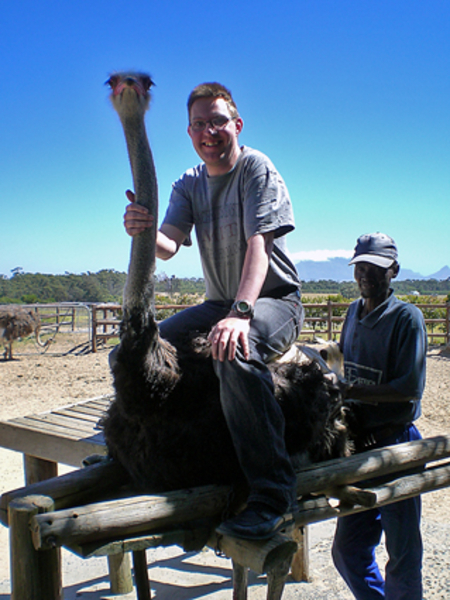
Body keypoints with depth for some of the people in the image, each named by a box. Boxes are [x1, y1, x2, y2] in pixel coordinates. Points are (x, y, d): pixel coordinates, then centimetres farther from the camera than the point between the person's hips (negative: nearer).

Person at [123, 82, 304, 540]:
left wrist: (241, 313, -40)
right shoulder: (189, 184, 7)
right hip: (220, 303, 7)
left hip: (275, 300, -7)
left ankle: (274, 496, -35)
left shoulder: (256, 168, -11)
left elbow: (258, 244, -25)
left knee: (234, 350, -38)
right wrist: (145, 232, -34)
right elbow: (168, 247, -9)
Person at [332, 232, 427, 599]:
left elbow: (411, 387, -18)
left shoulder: (406, 317, -11)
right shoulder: (354, 312, 9)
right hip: (358, 444, 7)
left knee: (402, 555, 5)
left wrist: (351, 391, -20)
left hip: (395, 444, -6)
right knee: (348, 550, 15)